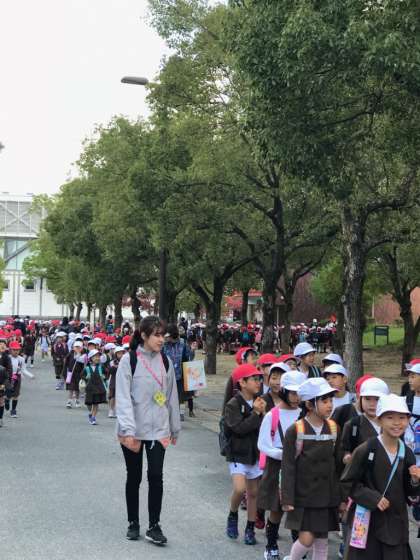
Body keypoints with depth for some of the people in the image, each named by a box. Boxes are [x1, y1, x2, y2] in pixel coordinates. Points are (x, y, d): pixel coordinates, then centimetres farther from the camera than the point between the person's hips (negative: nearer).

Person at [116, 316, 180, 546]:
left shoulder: (165, 362, 4)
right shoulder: (129, 360, -9)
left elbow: (172, 396, 11)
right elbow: (123, 398, -14)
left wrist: (175, 428, 14)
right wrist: (128, 430, -22)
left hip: (158, 430, 2)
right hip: (132, 431, -2)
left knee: (156, 476, -4)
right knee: (134, 477, 10)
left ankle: (154, 526, 7)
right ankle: (133, 523, 25)